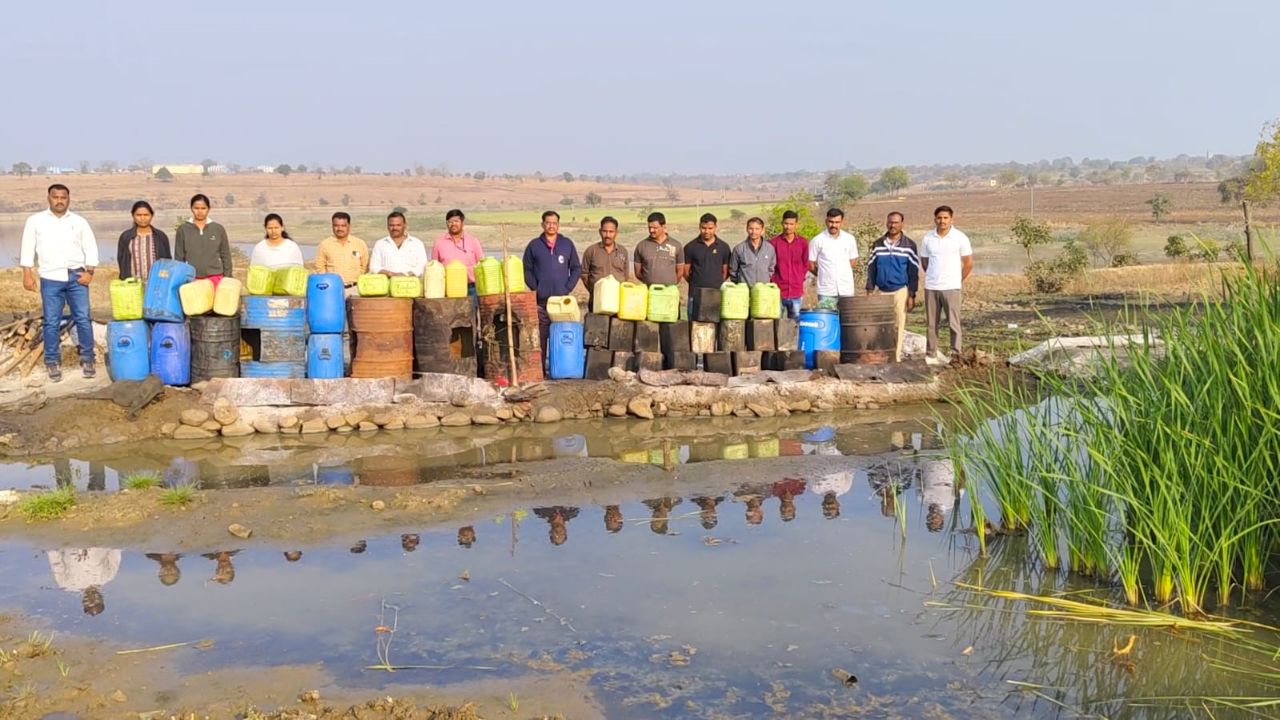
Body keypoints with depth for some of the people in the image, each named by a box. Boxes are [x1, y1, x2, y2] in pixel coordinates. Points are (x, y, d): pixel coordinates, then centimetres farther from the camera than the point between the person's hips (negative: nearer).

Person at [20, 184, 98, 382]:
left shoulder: (79, 222, 8)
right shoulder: (36, 221, 6)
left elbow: (91, 248, 8)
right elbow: (27, 249, 5)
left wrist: (89, 272, -4)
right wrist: (27, 274, -3)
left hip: (76, 276, 1)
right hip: (50, 278, -1)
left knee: (83, 319, -1)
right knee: (51, 322, 2)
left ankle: (87, 359, 9)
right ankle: (53, 362, 10)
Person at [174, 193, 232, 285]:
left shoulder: (219, 229, 7)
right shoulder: (183, 229, 6)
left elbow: (225, 256, 10)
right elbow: (179, 257, 8)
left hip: (215, 278, 0)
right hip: (192, 279, 0)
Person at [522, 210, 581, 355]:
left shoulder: (567, 244, 10)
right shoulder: (534, 245, 7)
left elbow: (576, 269, 11)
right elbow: (527, 270, 6)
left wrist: (568, 288, 0)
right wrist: (535, 289, -5)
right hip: (540, 301, -1)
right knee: (540, 337, -2)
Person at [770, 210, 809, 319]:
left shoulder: (803, 242, 6)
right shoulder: (774, 242, -2)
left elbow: (805, 264, 16)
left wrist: (800, 280, 9)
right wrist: (773, 282, -3)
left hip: (796, 293, 2)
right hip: (778, 292, -2)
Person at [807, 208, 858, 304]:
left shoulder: (850, 239, 6)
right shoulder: (817, 241, -2)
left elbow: (853, 262, 15)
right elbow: (810, 264, 2)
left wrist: (843, 272, 7)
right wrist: (824, 273, 6)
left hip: (846, 290, 3)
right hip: (826, 291, -2)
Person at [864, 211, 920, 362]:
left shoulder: (909, 245, 1)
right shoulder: (877, 245, 7)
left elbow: (914, 272, 0)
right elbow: (871, 269, 9)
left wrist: (911, 295, -5)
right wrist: (869, 291, 2)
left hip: (900, 291, -2)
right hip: (880, 291, 2)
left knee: (898, 325, 1)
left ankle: (896, 357, 6)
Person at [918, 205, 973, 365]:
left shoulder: (960, 238, -3)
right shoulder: (927, 238, 4)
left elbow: (968, 263, 3)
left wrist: (958, 280, 5)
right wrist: (933, 277, 11)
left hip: (951, 287, -3)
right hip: (931, 287, 3)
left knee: (953, 323, -3)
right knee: (931, 323, 7)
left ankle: (956, 355, 2)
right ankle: (931, 354, 14)